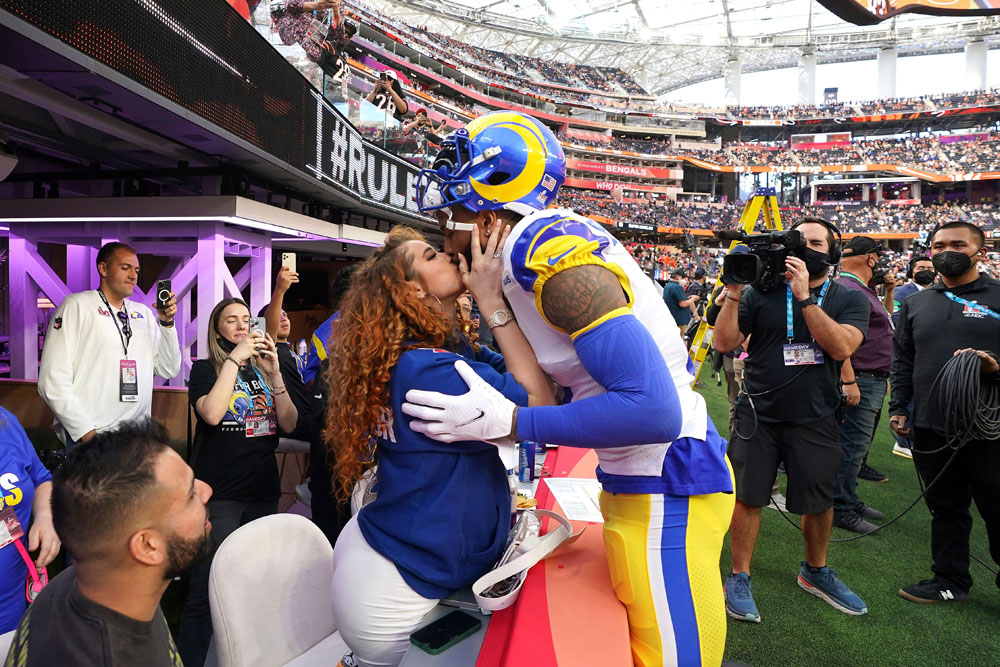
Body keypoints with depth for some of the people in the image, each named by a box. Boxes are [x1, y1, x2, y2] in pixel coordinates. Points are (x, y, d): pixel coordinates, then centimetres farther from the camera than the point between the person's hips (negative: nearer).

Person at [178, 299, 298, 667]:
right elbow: (211, 414, -19)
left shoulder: (263, 367, 12)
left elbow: (290, 424, 2)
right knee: (206, 592, -6)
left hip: (264, 491, 4)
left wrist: (274, 373, -10)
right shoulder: (205, 368, 1)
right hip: (219, 495, -4)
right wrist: (234, 359, -15)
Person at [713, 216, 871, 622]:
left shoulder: (850, 300, 2)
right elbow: (724, 343, -8)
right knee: (747, 496, 4)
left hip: (815, 419, 1)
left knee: (819, 501, 14)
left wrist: (805, 296, -22)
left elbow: (842, 347, -18)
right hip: (758, 416, -1)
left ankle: (815, 572, 39)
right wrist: (734, 294, -19)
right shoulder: (762, 293, -1)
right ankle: (740, 577, 21)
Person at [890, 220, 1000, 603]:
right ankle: (950, 582, 28)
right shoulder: (915, 304, 12)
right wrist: (898, 407, 7)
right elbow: (902, 360, 13)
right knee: (946, 510, 15)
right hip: (931, 428, 4)